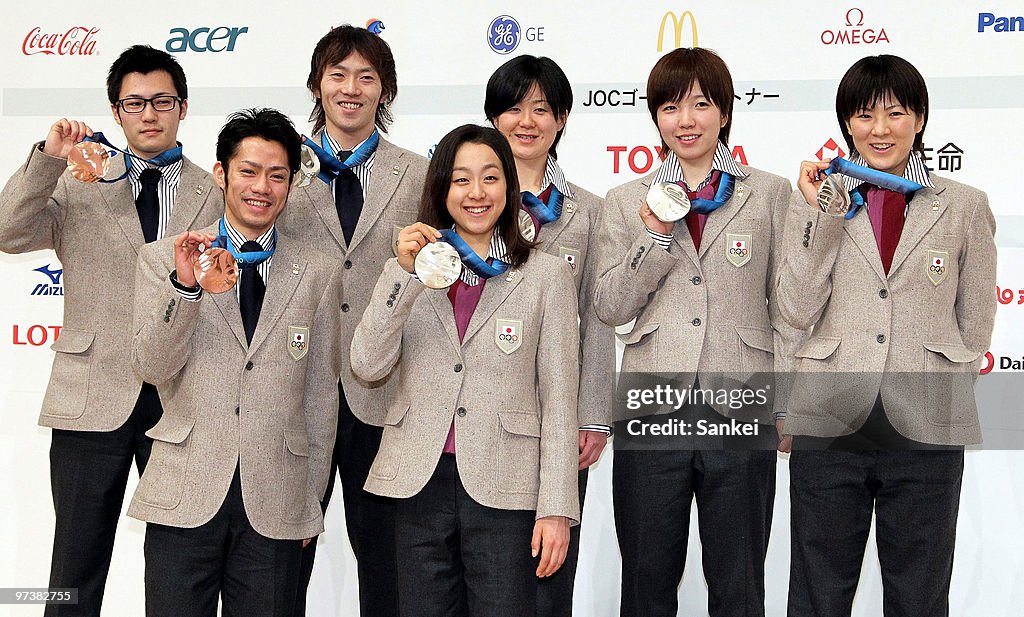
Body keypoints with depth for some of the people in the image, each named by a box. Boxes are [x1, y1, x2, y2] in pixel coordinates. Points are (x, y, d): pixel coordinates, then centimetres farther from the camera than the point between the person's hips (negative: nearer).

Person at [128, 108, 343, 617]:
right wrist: (184, 284, -18)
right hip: (184, 497, -1)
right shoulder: (162, 259, 5)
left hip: (276, 505, 1)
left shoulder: (319, 273, 7)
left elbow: (322, 393, 10)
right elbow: (151, 368, -4)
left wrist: (312, 498, 10)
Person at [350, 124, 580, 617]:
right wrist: (403, 272, -12)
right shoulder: (410, 267, 11)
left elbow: (558, 399, 1)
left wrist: (557, 508, -5)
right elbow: (367, 366, -3)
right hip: (421, 484, 2)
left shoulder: (546, 275, 5)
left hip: (505, 488, -2)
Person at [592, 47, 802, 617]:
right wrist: (655, 236, -8)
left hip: (742, 413, -1)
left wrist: (789, 405, -1)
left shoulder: (771, 195, 5)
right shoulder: (627, 202, 10)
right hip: (651, 415, 1)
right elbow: (610, 307, 4)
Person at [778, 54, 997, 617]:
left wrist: (939, 393, 5)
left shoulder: (964, 206, 5)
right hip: (829, 424, 0)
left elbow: (975, 321, 10)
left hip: (927, 429, 0)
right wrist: (817, 214, -10)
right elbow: (796, 310, -4)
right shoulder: (820, 199, 5)